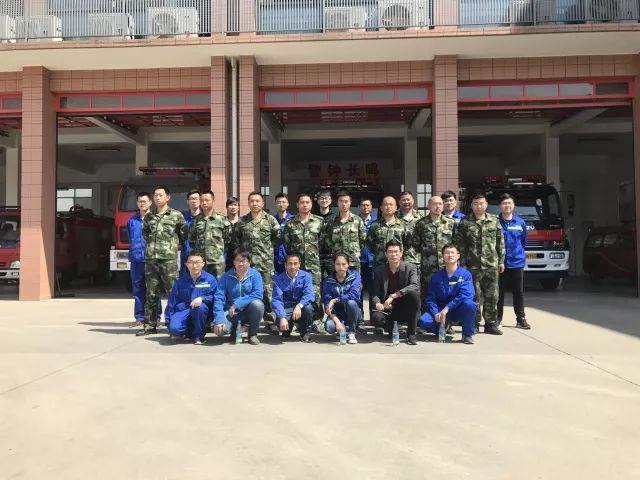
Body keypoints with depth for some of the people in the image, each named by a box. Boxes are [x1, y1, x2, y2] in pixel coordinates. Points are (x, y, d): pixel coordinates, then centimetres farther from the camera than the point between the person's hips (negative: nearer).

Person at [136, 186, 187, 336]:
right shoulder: (149, 216, 14)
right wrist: (151, 243, 18)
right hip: (151, 259, 4)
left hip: (169, 259, -4)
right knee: (151, 294, 7)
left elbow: (184, 235, 9)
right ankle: (150, 325, 13)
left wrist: (174, 244, 9)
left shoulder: (176, 215, 2)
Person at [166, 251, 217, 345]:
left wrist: (202, 298, -25)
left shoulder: (210, 279, -2)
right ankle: (189, 332, 8)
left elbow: (213, 297, -6)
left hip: (202, 313, -1)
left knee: (200, 306, -36)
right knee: (174, 328, -30)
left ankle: (199, 336, -12)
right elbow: (172, 303, 9)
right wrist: (169, 322, 6)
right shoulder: (180, 282, 4)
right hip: (183, 310, 1)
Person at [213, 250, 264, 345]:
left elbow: (258, 295, -19)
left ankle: (253, 334, -6)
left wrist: (237, 304, -25)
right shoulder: (226, 276, -5)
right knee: (219, 329, -29)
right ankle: (235, 329, 10)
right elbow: (219, 297, -12)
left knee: (257, 304, -33)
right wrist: (219, 319, -25)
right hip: (231, 312, 0)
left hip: (249, 312, 0)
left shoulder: (255, 275, -7)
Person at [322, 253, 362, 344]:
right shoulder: (328, 281, -5)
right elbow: (327, 304, -12)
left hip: (352, 313, 0)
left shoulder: (355, 275, -6)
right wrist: (337, 321, -25)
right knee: (329, 326, -32)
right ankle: (343, 331, 4)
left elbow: (355, 295, -22)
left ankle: (352, 333, -12)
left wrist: (335, 300, -25)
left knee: (350, 302, -33)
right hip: (337, 314, 0)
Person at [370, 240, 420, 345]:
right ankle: (391, 328, 6)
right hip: (387, 310, 1)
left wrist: (394, 295, -33)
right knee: (376, 318, -33)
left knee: (414, 294, -31)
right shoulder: (379, 271, 0)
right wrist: (377, 303, -28)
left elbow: (415, 286, -22)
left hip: (405, 310, 0)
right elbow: (375, 293, -3)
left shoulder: (410, 268, -4)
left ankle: (411, 333, -17)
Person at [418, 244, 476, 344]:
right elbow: (430, 298, -2)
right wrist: (436, 313, -20)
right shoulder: (436, 277, 1)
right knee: (423, 321, -25)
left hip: (459, 310, -2)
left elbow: (466, 295, -19)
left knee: (469, 304, -35)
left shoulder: (465, 274, -7)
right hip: (440, 310, 2)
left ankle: (467, 335, -10)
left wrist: (447, 308, -26)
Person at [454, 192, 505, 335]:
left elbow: (500, 243, 12)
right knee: (475, 296, 1)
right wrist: (462, 264, -6)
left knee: (492, 296, 6)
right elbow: (460, 245, -1)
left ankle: (491, 323, 17)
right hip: (473, 266, -2)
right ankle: (474, 323, 12)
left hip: (491, 265, 3)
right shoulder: (465, 223, 1)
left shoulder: (494, 221, 9)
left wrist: (501, 261, 8)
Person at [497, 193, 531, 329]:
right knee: (499, 292, 5)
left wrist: (520, 254, 12)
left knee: (519, 292, 5)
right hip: (500, 263, -2)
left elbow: (524, 241, 16)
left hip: (517, 262, 2)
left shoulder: (520, 223, 6)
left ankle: (521, 319, 12)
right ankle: (497, 318, 15)